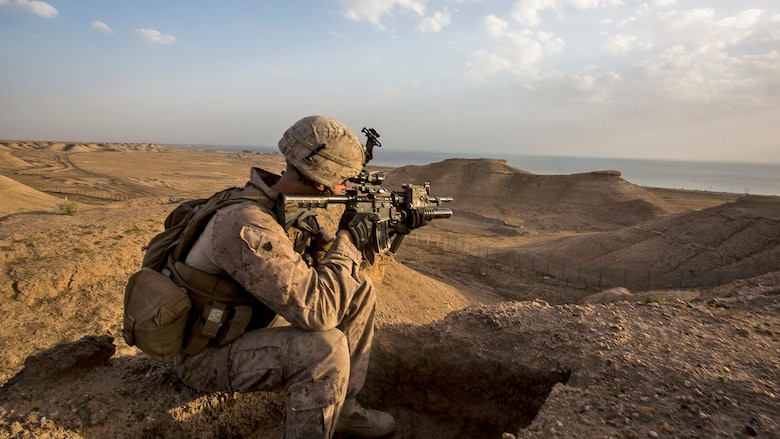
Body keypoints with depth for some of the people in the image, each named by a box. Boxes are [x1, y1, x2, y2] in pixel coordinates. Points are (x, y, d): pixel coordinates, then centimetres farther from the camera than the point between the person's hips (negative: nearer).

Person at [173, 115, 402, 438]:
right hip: (206, 354, -9)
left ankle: (342, 406, 12)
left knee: (358, 292, 0)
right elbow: (314, 308, -38)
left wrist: (343, 238, -8)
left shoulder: (290, 205, -5)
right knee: (326, 347, -33)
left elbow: (314, 268, 6)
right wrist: (348, 242, -25)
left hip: (251, 324, 9)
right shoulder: (248, 224, -34)